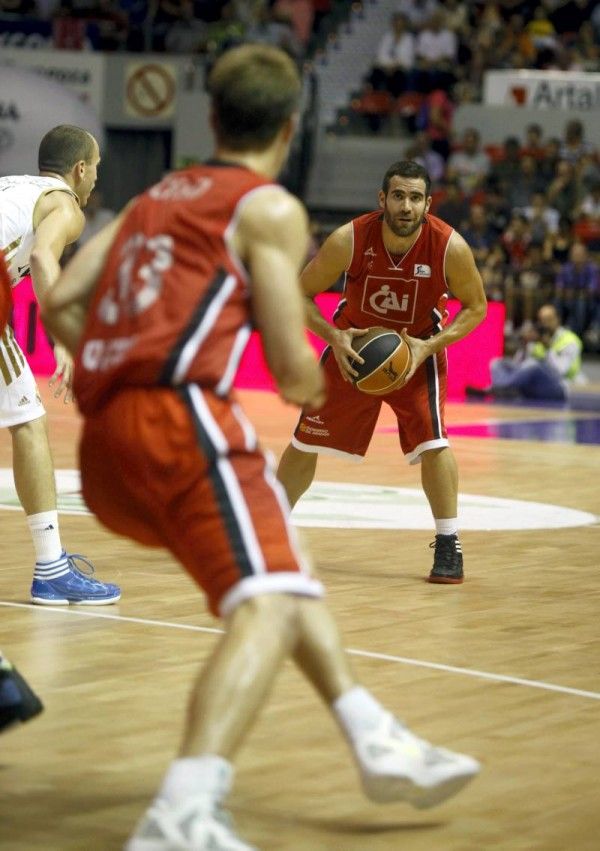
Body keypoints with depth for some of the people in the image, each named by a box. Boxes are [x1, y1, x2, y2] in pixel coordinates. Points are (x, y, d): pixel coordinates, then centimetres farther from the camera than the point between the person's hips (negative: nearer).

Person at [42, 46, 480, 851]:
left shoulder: (154, 198, 25)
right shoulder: (271, 210, 4)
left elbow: (61, 304, 15)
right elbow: (294, 368, -2)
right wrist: (312, 390, 19)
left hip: (107, 443, 9)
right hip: (181, 418, -9)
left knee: (281, 569, 26)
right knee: (268, 605, -20)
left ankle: (378, 741, 26)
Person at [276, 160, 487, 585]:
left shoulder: (451, 247, -26)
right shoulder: (349, 240, -26)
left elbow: (476, 307, -10)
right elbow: (302, 294, -13)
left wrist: (429, 346, -23)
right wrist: (332, 336, -28)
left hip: (418, 347, -1)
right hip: (355, 343, 1)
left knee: (432, 441, -19)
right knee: (305, 442, 5)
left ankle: (449, 545, -6)